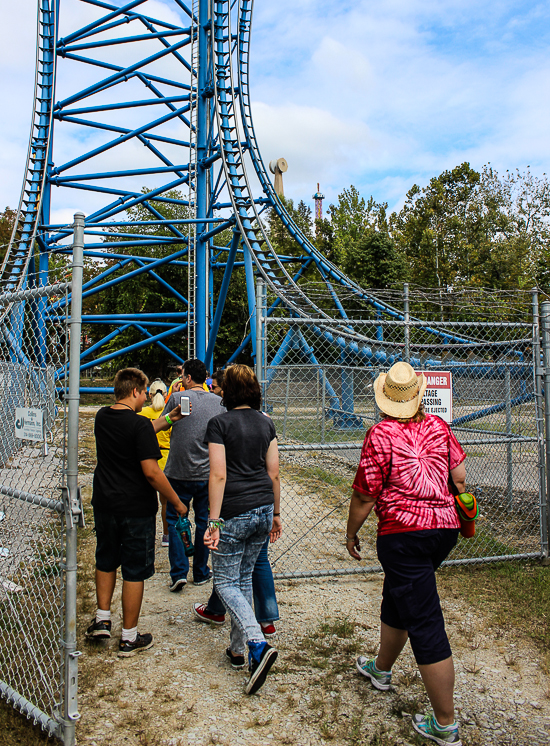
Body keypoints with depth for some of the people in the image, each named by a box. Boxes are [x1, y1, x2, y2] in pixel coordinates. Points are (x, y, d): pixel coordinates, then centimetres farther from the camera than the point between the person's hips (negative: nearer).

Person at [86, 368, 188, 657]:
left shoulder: (102, 417, 2)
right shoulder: (139, 424, -20)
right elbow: (151, 472, -22)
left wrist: (167, 419, 15)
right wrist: (177, 503, -11)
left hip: (104, 503, 7)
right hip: (136, 508, -6)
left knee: (106, 561, 25)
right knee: (134, 571, 6)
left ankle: (102, 619, 31)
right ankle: (129, 638, 17)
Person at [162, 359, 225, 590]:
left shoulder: (177, 398, -8)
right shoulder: (218, 402, -1)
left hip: (178, 473, -2)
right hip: (207, 474, 2)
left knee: (173, 520, 12)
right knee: (203, 522, 14)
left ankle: (179, 572, 5)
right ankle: (201, 573, 23)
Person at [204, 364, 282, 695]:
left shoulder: (219, 424, -9)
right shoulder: (266, 423, 6)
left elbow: (218, 475, -15)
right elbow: (274, 473, 7)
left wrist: (214, 522, -12)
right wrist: (276, 513, 16)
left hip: (234, 512, -6)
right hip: (263, 508, 6)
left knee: (226, 581, 6)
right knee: (244, 577, 18)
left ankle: (259, 645, -11)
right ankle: (237, 648, 28)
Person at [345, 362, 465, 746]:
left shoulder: (381, 434, -13)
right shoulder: (438, 426, 3)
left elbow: (365, 495, -10)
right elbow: (460, 476, 9)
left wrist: (351, 532, 4)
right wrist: (457, 512, 26)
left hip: (403, 534, -7)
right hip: (445, 528, 7)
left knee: (425, 626, 0)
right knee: (396, 598, 26)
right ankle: (381, 668, 46)